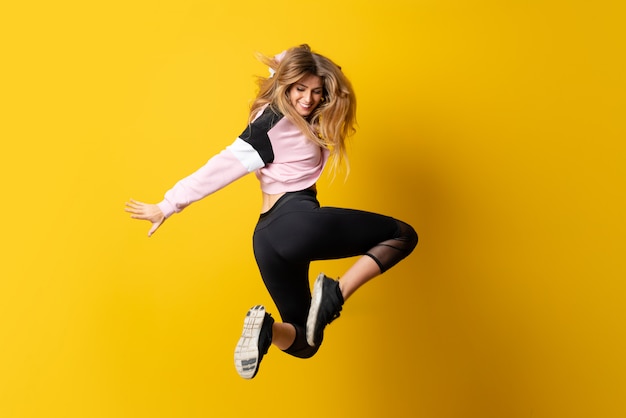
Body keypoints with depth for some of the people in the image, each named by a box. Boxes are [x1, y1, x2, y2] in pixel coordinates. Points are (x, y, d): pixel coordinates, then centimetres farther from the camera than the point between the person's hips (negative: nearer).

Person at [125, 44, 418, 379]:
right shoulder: (274, 122, -7)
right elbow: (222, 167, -11)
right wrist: (168, 206, -9)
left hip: (267, 237, 9)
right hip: (299, 222, -9)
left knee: (302, 341, 21)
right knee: (403, 235, 5)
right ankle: (333, 296, -15)